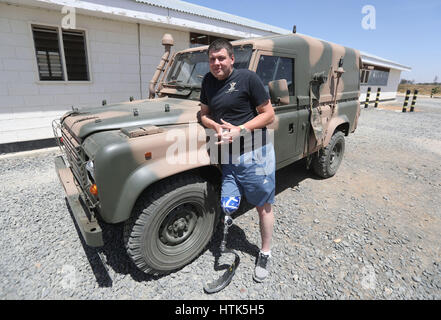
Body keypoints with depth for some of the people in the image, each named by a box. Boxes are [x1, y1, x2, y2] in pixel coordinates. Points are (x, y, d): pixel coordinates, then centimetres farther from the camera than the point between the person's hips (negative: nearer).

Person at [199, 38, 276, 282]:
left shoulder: (248, 78, -9)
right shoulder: (208, 81, 8)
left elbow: (269, 115, -8)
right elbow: (204, 114, 14)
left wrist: (240, 130, -19)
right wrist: (216, 126, -8)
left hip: (255, 153, -4)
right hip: (228, 155, 5)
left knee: (263, 205, 9)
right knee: (227, 207, 5)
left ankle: (265, 254, 29)